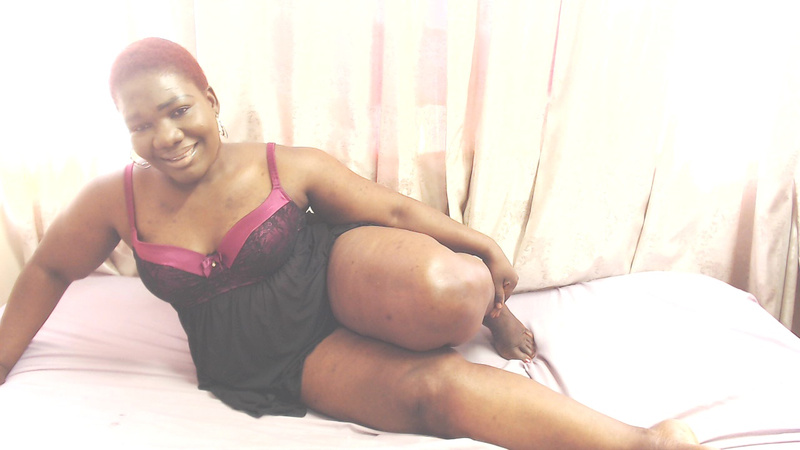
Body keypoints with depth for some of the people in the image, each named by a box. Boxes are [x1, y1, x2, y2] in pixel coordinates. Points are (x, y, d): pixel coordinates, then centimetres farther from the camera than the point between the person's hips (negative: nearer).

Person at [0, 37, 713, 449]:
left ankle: (484, 306, -1)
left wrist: (481, 249, -11)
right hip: (270, 366, 2)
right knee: (433, 386, -25)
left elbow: (393, 208, -6)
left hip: (335, 283, -1)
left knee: (442, 290, -38)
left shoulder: (285, 167, -10)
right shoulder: (117, 200, -3)